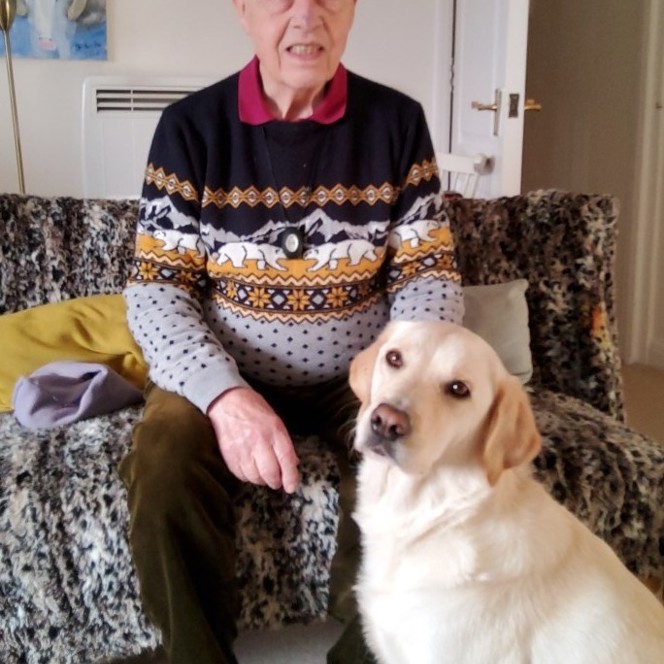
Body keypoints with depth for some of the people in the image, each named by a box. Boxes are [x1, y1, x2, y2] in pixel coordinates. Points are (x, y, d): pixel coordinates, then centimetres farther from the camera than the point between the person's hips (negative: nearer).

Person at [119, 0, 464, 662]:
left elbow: (428, 274, -1)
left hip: (357, 376, 1)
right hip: (221, 377, 0)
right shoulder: (191, 124, -5)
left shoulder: (397, 121, -2)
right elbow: (155, 287, -9)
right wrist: (224, 395, -26)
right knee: (161, 467, -27)